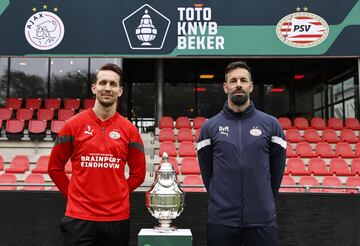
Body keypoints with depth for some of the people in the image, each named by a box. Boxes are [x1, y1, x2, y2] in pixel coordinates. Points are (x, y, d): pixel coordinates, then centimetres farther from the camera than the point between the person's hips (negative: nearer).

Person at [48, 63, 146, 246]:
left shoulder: (129, 130, 1)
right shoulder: (73, 125, -1)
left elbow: (138, 173, 8)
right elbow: (55, 167, 6)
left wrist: (117, 195, 3)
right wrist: (74, 195, 3)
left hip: (117, 218, 2)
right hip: (79, 217, -1)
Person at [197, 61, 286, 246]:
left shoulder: (270, 124, 2)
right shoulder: (210, 126, 2)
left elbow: (277, 169, 9)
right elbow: (206, 172, 9)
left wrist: (263, 200, 11)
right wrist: (221, 199, 11)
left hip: (262, 219, 0)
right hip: (221, 219, 0)